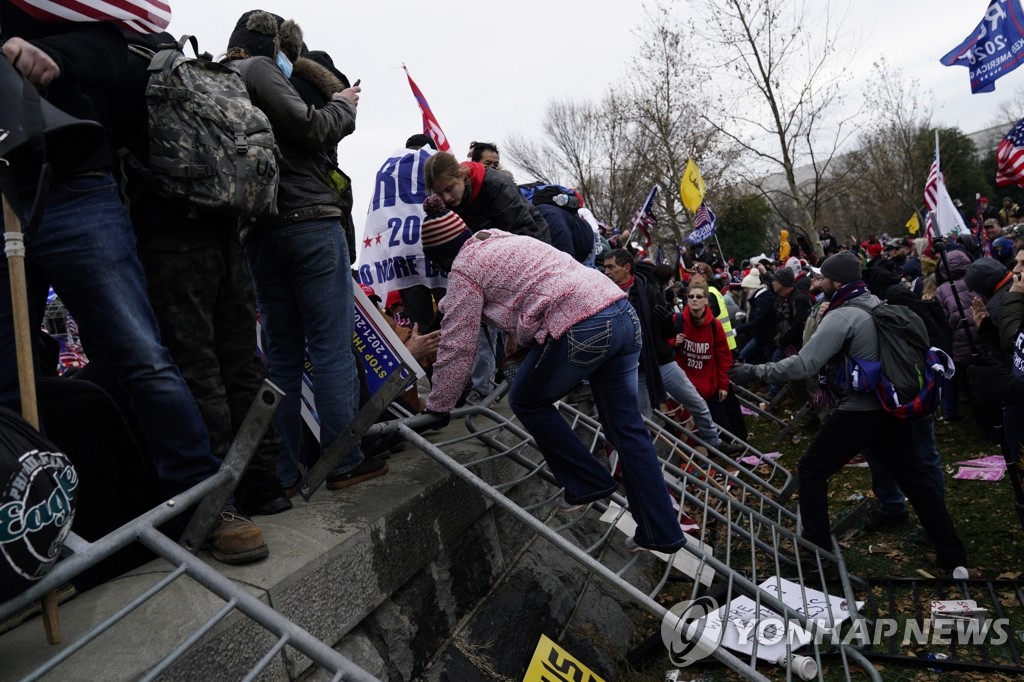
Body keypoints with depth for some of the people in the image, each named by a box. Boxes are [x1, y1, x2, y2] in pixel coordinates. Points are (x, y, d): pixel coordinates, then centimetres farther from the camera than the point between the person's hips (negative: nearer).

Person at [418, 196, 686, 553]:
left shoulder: (463, 269, 3)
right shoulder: (500, 240, 28)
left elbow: (456, 349, 2)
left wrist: (437, 408, 12)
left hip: (581, 330, -9)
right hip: (623, 313, 9)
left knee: (526, 401, 15)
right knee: (626, 426, 14)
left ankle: (588, 483, 21)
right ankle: (662, 532, 20)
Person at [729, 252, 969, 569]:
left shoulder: (842, 316, -17)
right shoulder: (876, 305, 9)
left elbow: (803, 364, -24)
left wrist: (755, 371, -18)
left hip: (859, 413, -8)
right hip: (891, 407, 8)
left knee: (811, 471, 5)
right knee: (914, 477, 15)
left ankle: (817, 547, 11)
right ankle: (953, 555, 23)